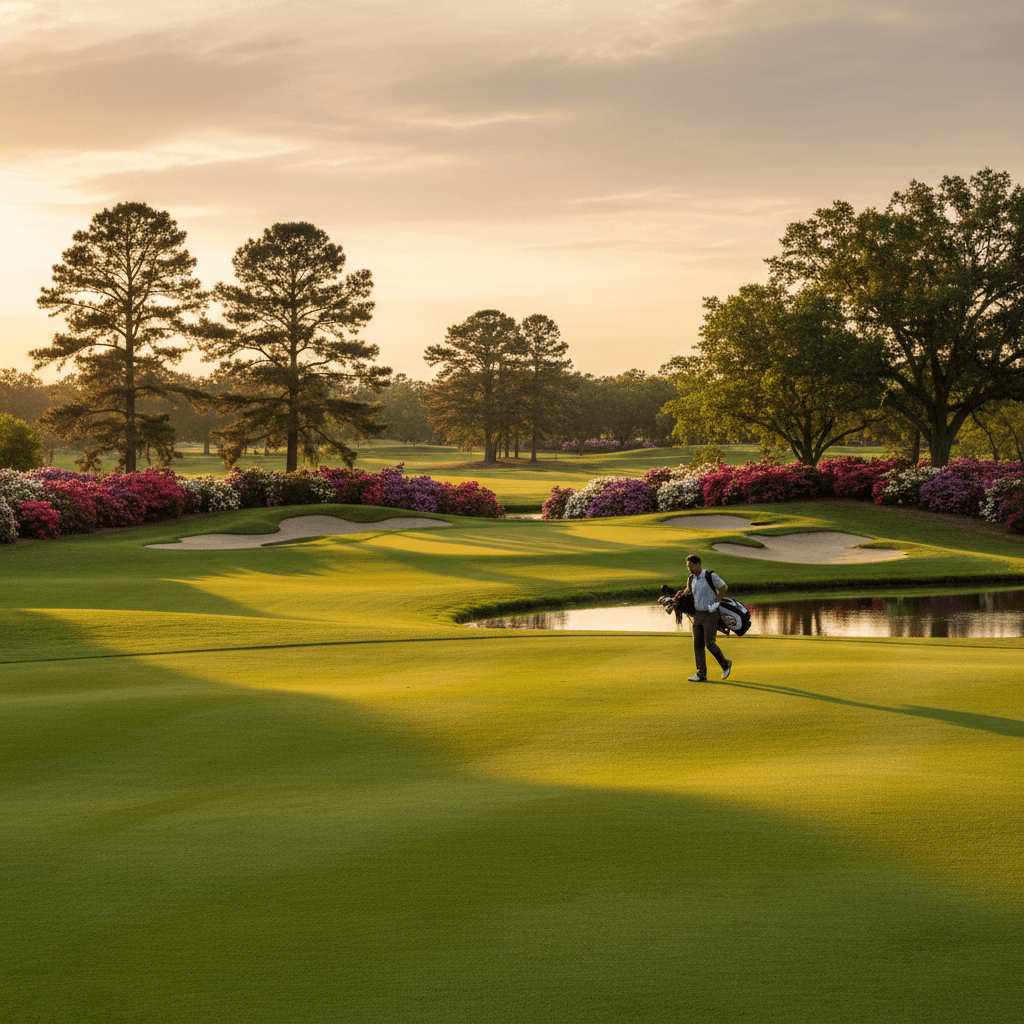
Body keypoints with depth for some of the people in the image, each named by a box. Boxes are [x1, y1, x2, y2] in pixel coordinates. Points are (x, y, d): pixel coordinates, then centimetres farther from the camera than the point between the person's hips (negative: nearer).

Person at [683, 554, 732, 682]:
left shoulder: (711, 576, -14)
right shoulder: (691, 579, 6)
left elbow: (724, 587, -5)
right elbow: (688, 591, 26)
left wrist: (715, 602, -7)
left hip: (710, 614, -6)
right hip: (697, 614, 6)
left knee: (709, 643, -12)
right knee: (698, 644, 0)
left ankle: (725, 664, 11)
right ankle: (701, 675, 3)